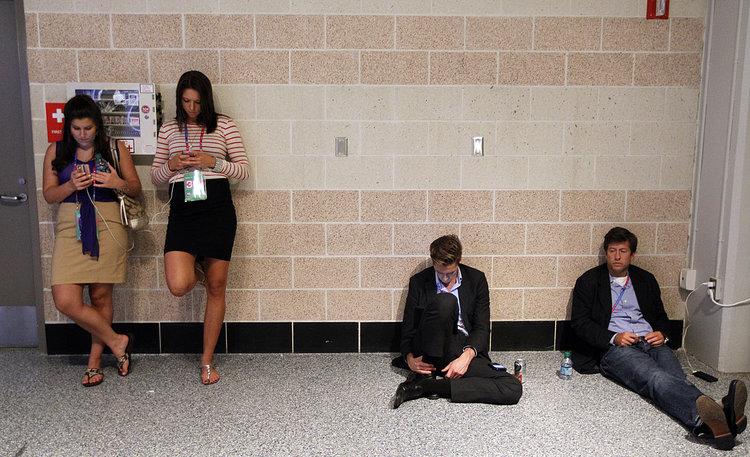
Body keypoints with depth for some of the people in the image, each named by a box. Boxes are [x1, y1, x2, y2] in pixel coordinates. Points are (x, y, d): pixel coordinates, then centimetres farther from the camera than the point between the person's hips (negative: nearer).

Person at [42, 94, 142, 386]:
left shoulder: (115, 148, 6)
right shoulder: (56, 151, 9)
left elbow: (136, 189, 8)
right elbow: (49, 195, 7)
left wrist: (118, 183, -14)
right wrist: (72, 185, -13)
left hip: (107, 226, -1)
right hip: (70, 228, 1)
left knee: (101, 296, 3)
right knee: (65, 301, -11)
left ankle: (95, 360, 21)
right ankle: (117, 342, 8)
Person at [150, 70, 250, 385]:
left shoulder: (223, 125, 6)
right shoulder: (169, 129, 12)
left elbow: (244, 169, 3)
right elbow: (155, 176, 15)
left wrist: (213, 162, -12)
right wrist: (171, 165, -6)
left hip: (218, 207, -1)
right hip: (182, 209, 1)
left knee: (216, 287, 4)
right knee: (178, 286, -17)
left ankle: (207, 361, 19)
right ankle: (196, 271, 23)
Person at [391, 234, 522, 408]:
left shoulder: (476, 279, 6)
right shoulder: (419, 282, 6)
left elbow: (482, 327, 0)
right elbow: (408, 327, 7)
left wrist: (467, 356, -19)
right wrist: (409, 358, -13)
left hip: (466, 351, 2)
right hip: (431, 353, -2)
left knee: (513, 388, -27)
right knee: (445, 301, -32)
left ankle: (425, 386, -26)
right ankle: (425, 376, -21)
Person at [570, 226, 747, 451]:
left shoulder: (646, 279, 23)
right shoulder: (588, 281, 11)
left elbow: (660, 315, 27)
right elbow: (579, 322, 3)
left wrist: (662, 334, 2)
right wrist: (614, 338, -12)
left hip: (651, 343, 4)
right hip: (614, 347, -4)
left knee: (676, 379, -32)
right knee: (656, 377, -37)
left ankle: (712, 420, -63)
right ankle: (706, 416, -65)